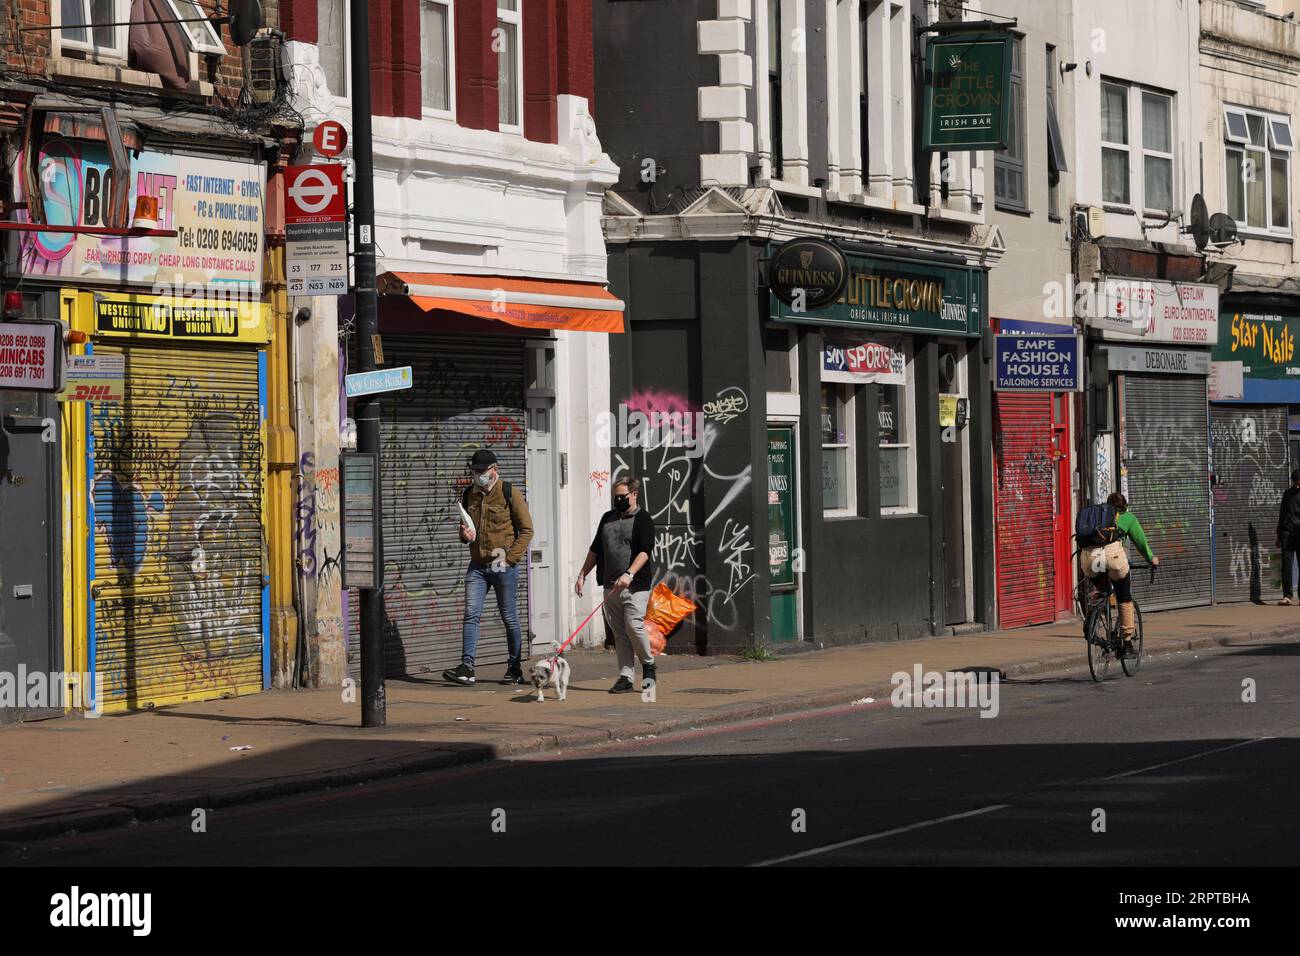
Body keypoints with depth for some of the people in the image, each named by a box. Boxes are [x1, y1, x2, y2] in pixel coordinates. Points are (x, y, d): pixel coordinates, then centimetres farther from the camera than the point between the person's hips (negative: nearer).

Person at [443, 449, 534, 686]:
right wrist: (464, 534, -1)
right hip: (477, 566, 4)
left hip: (503, 566, -4)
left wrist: (509, 559, -12)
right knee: (471, 613, -8)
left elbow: (526, 530, -4)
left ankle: (515, 669, 14)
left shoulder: (509, 494, -4)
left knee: (509, 617, 4)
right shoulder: (469, 495, 11)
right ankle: (466, 668, -12)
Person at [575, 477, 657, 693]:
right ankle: (626, 677, 5)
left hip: (635, 585, -6)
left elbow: (645, 551, -14)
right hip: (611, 585, 6)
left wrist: (629, 574, -26)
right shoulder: (608, 518, 18)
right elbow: (595, 550, 24)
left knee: (634, 626, -15)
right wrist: (582, 575, 19)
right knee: (619, 633, 4)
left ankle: (648, 665, 8)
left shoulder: (642, 520, -2)